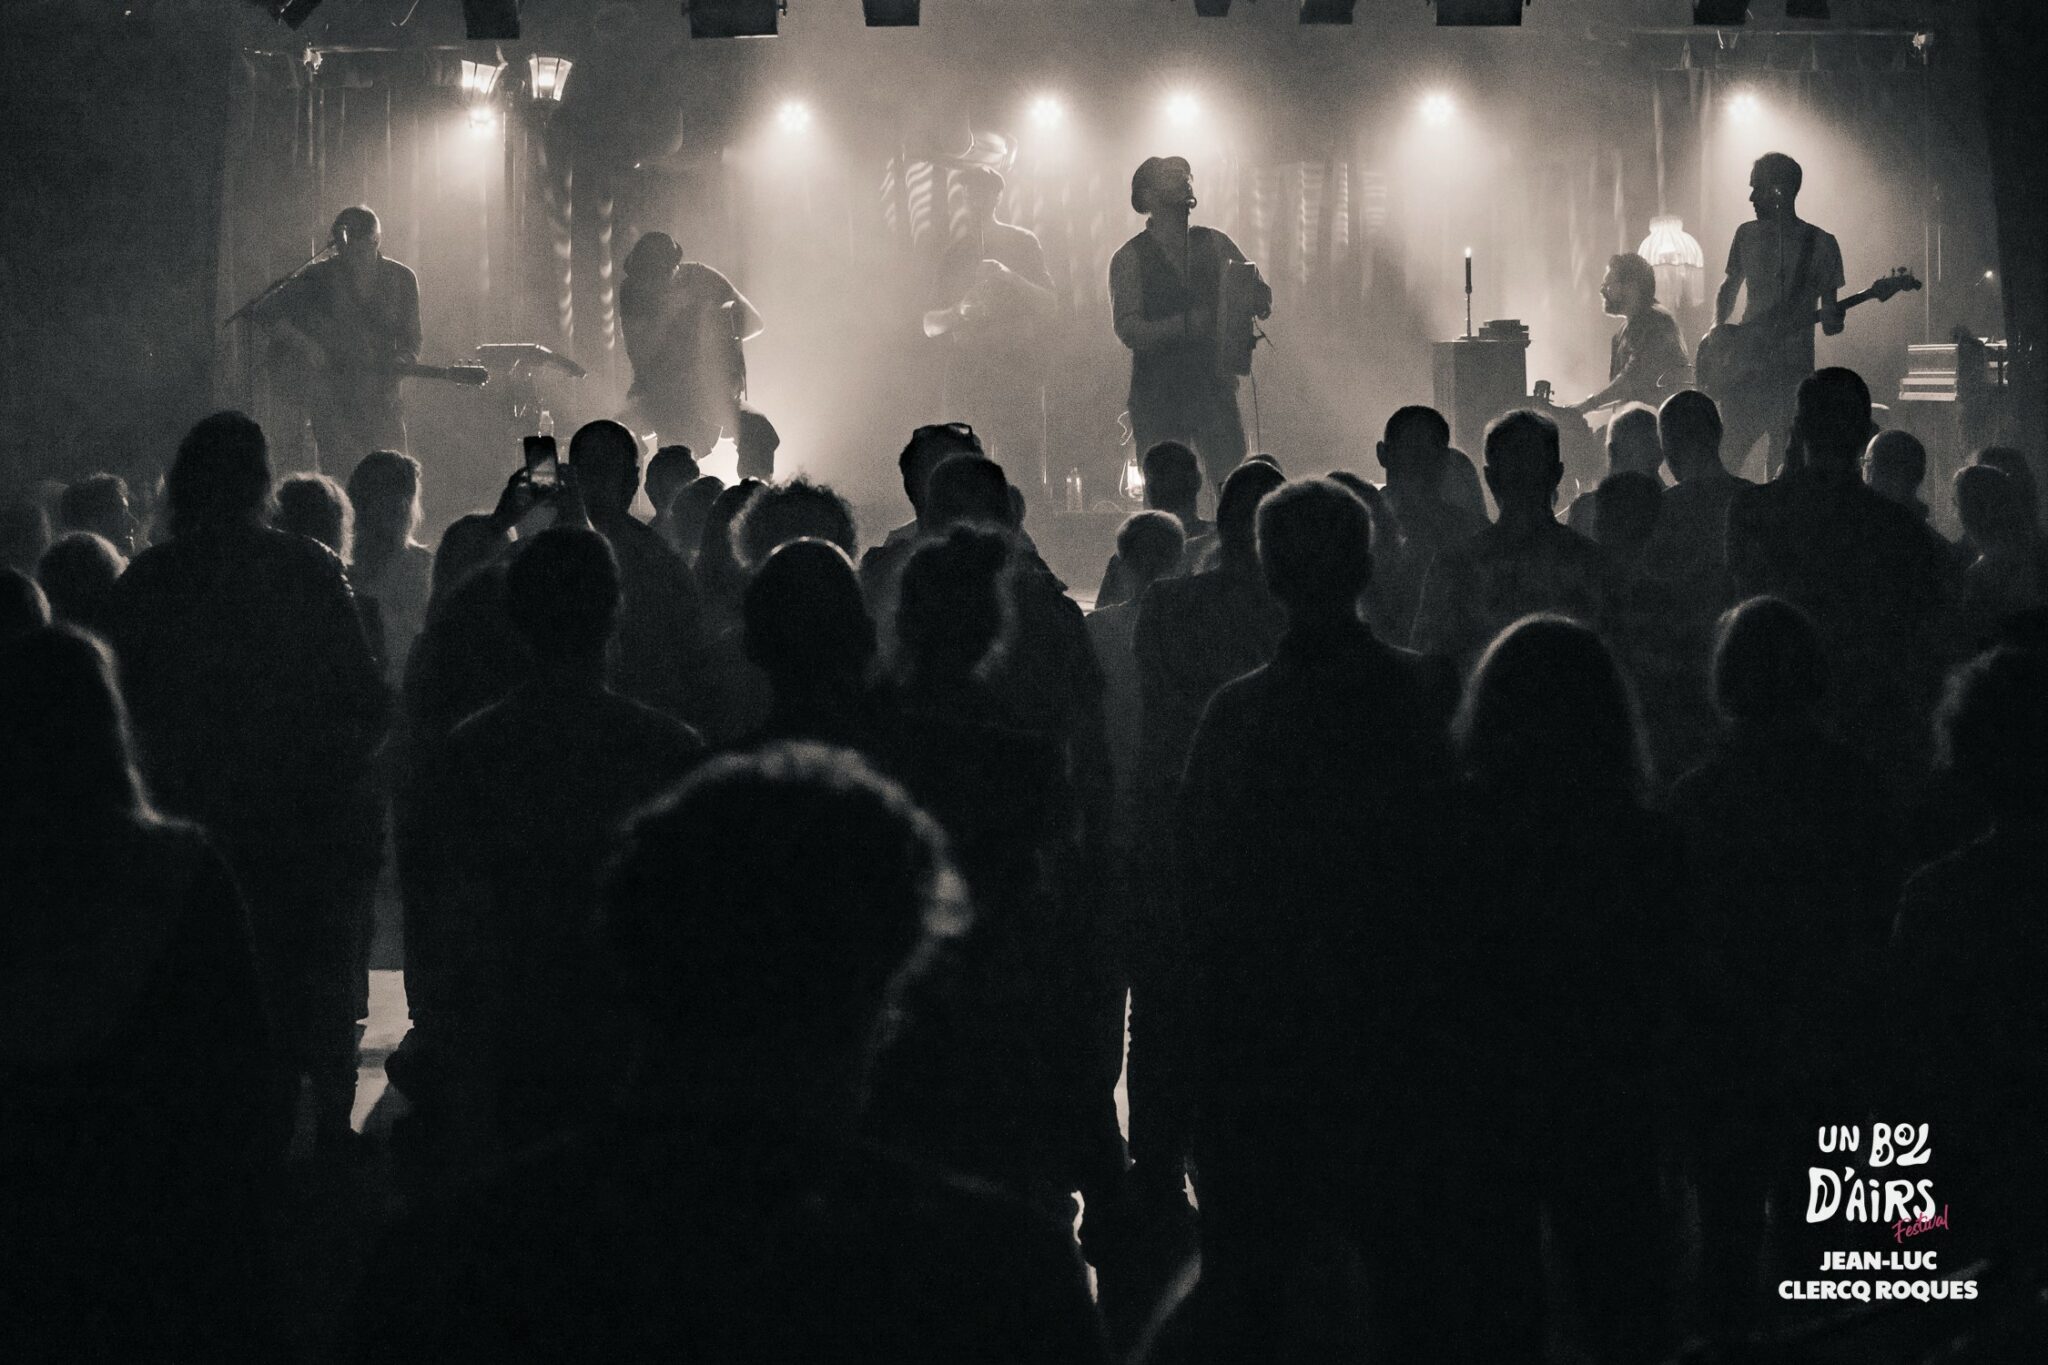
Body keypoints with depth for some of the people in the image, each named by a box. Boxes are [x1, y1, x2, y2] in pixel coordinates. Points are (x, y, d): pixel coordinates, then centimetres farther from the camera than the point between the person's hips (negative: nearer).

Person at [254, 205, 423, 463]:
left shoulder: (401, 279, 4)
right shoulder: (320, 278, -3)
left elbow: (410, 343, 8)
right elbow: (265, 313, -1)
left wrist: (398, 363, -14)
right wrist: (304, 346, -12)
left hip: (381, 396, 2)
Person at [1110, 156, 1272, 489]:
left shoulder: (1214, 244, 10)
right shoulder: (1129, 258, 0)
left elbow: (1263, 301, 10)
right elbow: (1129, 331, -10)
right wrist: (1184, 324, -25)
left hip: (1214, 385, 2)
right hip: (1158, 394, -2)